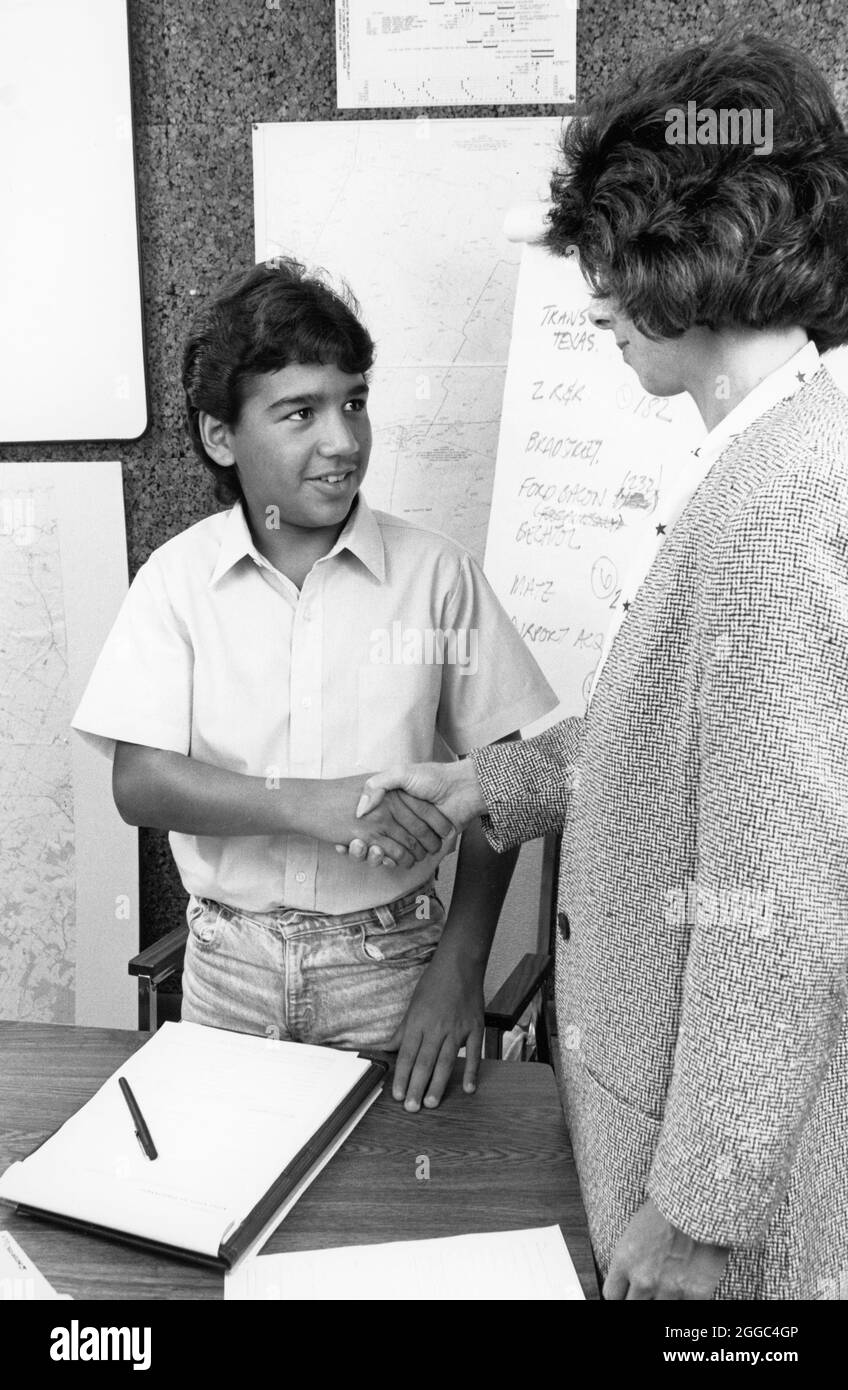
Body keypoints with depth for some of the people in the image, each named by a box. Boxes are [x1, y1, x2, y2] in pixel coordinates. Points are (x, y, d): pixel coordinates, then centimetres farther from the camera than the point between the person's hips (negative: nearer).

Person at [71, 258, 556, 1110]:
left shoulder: (435, 573, -8)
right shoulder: (179, 577, -6)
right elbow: (138, 784, -10)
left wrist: (461, 965, -9)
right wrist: (309, 804, -23)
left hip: (391, 962, 0)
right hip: (228, 968, 1)